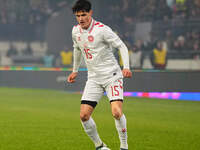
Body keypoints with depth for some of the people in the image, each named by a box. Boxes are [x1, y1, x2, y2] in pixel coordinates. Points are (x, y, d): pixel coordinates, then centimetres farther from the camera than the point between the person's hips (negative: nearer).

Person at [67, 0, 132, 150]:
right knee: (84, 115, -6)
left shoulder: (102, 29, -15)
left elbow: (122, 46, -12)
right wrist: (75, 70, 31)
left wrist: (126, 67, -25)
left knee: (117, 112, -23)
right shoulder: (76, 31, 5)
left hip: (112, 75, -6)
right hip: (94, 78, 6)